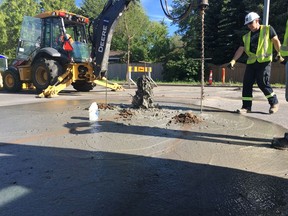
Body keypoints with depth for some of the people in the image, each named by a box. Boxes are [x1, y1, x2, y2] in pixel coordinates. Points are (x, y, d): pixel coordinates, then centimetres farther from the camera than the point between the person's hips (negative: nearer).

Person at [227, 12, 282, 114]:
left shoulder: (268, 29, 7)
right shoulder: (246, 37, 17)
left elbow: (276, 41, 2)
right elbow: (240, 49, 10)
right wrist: (233, 61, -3)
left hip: (264, 61, -5)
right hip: (251, 63, 5)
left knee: (263, 83, -10)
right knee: (247, 83, 0)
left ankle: (274, 103, 10)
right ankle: (246, 106, 7)